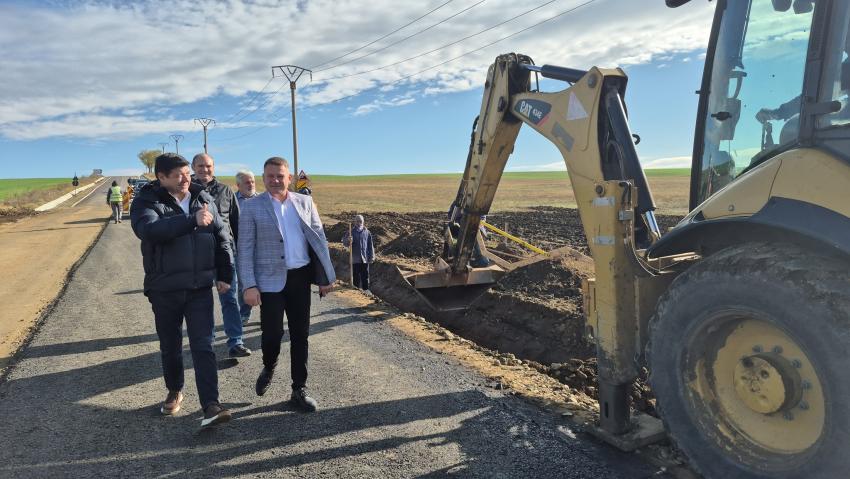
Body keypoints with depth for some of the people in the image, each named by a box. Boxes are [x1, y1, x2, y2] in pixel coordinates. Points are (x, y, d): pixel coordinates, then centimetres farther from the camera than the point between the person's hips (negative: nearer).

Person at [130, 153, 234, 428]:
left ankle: (211, 406, -5)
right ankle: (175, 391, 38)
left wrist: (224, 275, 8)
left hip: (200, 287, 1)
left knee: (203, 347, -4)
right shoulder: (146, 202, -7)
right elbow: (149, 229, -30)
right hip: (164, 289, -1)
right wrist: (192, 220, -34)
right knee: (170, 346, 15)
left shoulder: (203, 199, 4)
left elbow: (222, 238, 10)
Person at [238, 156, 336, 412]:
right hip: (271, 280, -2)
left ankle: (299, 390, 22)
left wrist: (326, 276, 4)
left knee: (300, 335, 8)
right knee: (272, 332, -1)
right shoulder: (252, 207, -1)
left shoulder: (304, 202, 7)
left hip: (300, 277, 3)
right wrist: (249, 285, -11)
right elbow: (245, 249, -4)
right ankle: (268, 369, 34)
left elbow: (319, 239, 7)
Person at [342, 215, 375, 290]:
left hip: (365, 258, 1)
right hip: (355, 259, -1)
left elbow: (370, 245, 6)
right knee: (356, 276, 5)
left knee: (365, 276, 8)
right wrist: (348, 240, -29)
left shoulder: (367, 232, 3)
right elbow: (345, 243, -5)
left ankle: (366, 290, 18)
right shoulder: (351, 232, 0)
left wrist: (372, 256, 2)